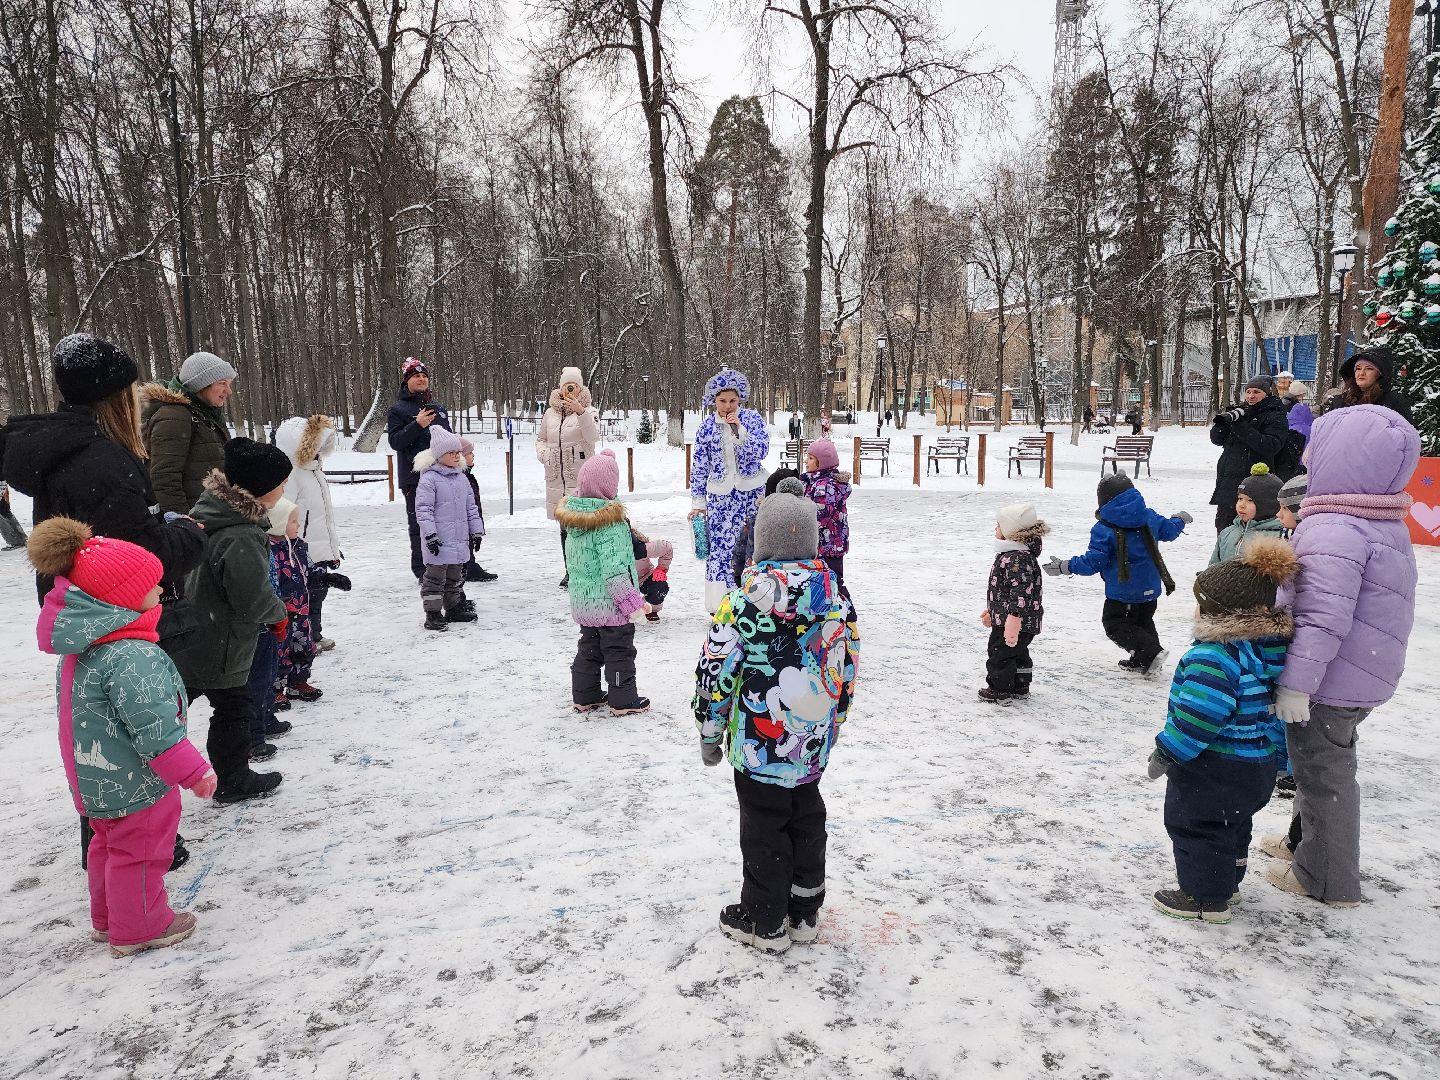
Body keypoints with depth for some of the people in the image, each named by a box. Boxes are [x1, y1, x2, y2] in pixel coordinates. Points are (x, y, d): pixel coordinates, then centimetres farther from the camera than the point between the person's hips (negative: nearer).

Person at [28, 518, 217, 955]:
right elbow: (153, 727, -30)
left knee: (110, 845, 25)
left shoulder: (80, 642, 2)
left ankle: (107, 918, 42)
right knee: (141, 853, 9)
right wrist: (194, 771, -21)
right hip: (134, 784, -10)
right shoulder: (132, 656, -31)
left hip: (97, 781, 10)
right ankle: (139, 928, 25)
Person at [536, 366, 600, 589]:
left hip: (581, 478, -5)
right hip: (557, 479, 5)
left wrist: (580, 411, -30)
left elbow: (593, 436, -18)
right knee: (565, 526, 12)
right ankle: (570, 570, 23)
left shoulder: (589, 411, 0)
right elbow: (540, 439, 23)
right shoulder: (550, 413, 12)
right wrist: (543, 453, 0)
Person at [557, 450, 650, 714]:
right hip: (610, 603, -7)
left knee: (589, 648, 20)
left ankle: (585, 696, 28)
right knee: (619, 650, 6)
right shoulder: (611, 521, -23)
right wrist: (632, 600, -18)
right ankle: (623, 701, 16)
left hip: (582, 601, 7)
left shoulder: (573, 516, 1)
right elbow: (615, 568, -23)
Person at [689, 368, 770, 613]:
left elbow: (761, 451, -12)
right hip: (720, 496, 0)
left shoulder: (752, 418, 0)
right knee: (719, 547, -4)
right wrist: (698, 501, 3)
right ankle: (719, 605, 3)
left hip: (752, 492, 0)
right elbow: (699, 466, 6)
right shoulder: (707, 426, 2)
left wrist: (740, 431, -23)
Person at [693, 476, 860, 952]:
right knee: (807, 820, 20)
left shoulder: (743, 601, -18)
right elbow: (848, 668, 6)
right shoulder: (836, 597, -3)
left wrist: (709, 731, 1)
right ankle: (805, 912, 34)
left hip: (759, 746, -5)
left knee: (764, 830, 10)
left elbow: (716, 671, -13)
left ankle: (765, 921, 25)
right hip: (813, 746, 5)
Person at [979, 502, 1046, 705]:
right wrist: (992, 610, 29)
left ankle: (999, 691, 11)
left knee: (1000, 654, 0)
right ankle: (1020, 687, 35)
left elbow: (1021, 591, -30)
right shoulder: (1011, 553, 11)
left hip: (1016, 619, -11)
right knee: (1018, 652, 21)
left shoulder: (1017, 559, -25)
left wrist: (1013, 619, -32)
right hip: (1005, 616, 11)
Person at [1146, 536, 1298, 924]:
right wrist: (1278, 756, 22)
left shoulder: (1213, 655, -29)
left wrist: (1166, 753, -18)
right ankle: (1227, 883, 43)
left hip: (1214, 768, -10)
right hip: (1258, 762, 10)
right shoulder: (1269, 646, 1)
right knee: (1232, 825, 26)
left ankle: (1205, 897, 20)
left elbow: (1197, 717, -30)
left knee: (1196, 827, 8)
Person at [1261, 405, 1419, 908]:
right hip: (1366, 675, 10)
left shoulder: (1332, 531, -26)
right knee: (1327, 763, 25)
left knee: (1322, 772, 7)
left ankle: (1325, 878, 22)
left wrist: (1296, 683, -25)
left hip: (1331, 681, -9)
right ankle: (1305, 839, 43)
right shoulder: (1385, 524, 7)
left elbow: (1323, 617, -30)